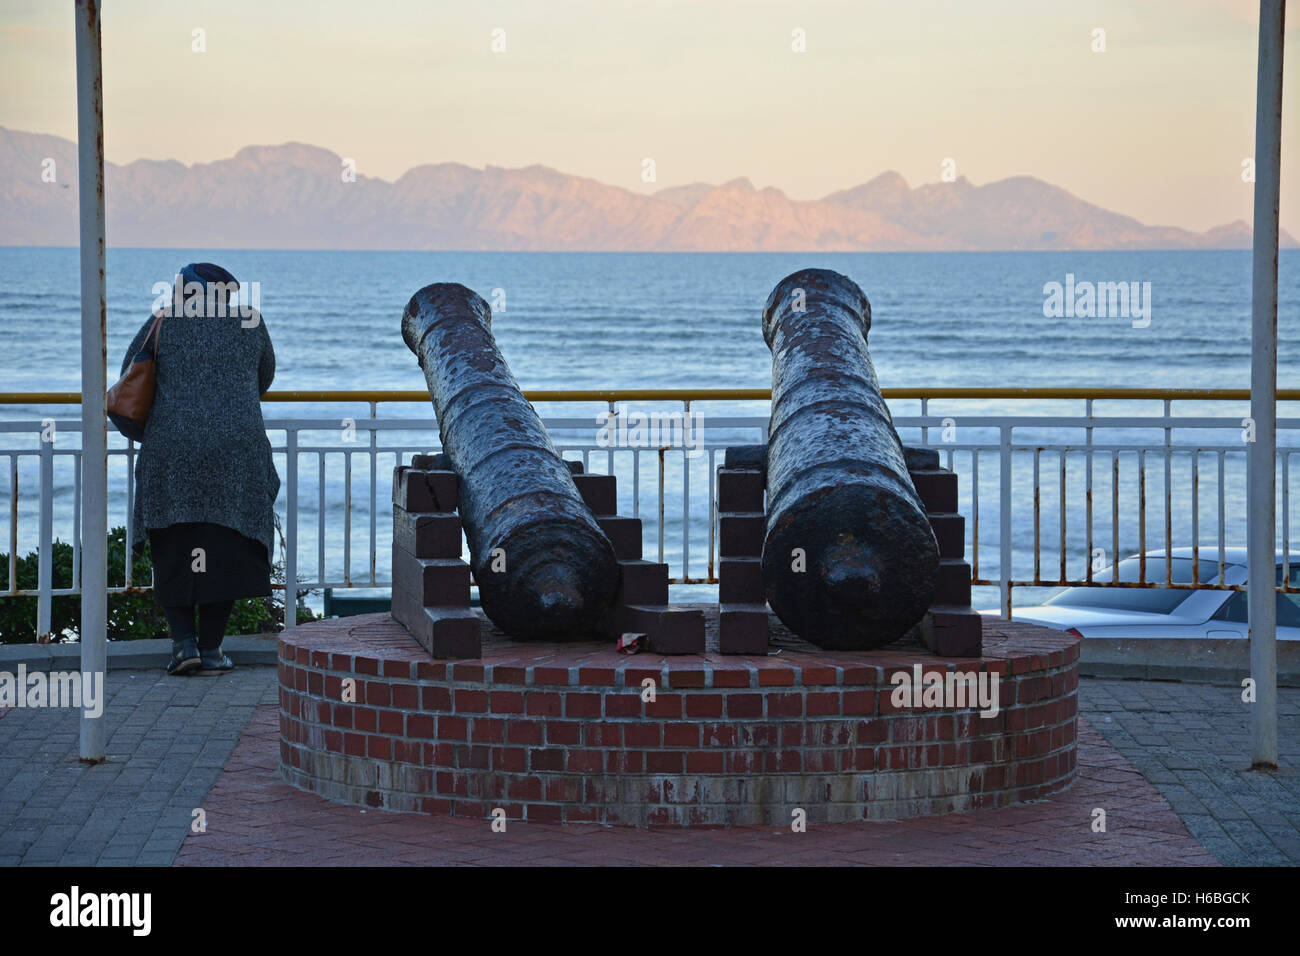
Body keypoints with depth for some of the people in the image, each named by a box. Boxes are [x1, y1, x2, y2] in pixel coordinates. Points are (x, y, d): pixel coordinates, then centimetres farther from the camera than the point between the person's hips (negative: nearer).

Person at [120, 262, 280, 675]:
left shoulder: (163, 322, 8)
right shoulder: (248, 321, 10)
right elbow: (264, 376, 24)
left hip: (171, 451, 0)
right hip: (236, 450, 0)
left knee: (174, 552, 10)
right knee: (223, 550, 5)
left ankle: (183, 641, 0)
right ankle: (211, 649, 5)